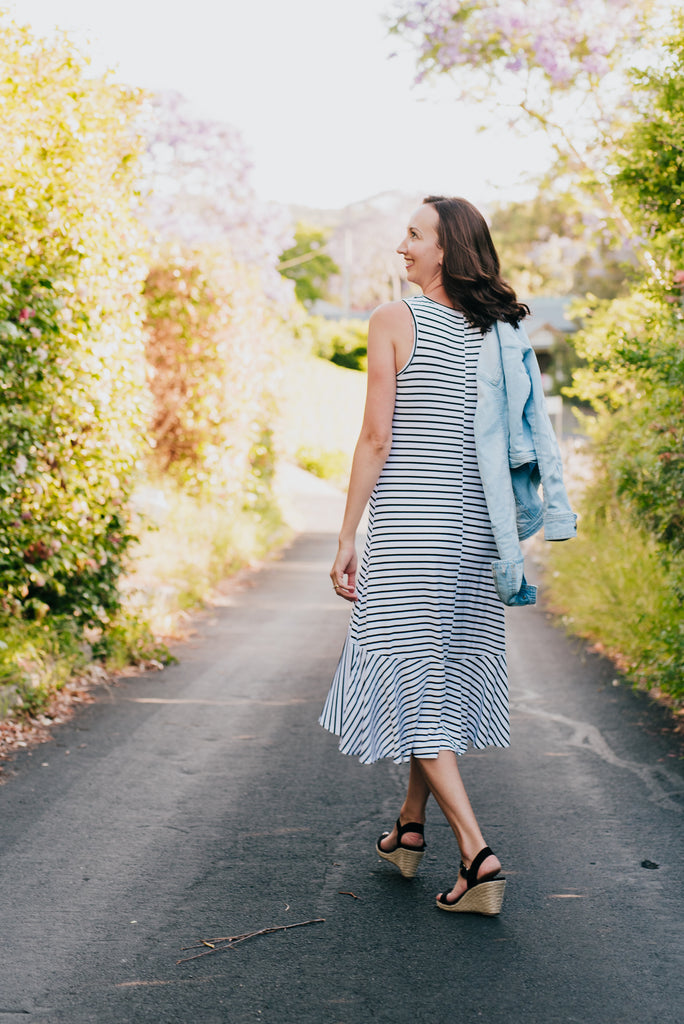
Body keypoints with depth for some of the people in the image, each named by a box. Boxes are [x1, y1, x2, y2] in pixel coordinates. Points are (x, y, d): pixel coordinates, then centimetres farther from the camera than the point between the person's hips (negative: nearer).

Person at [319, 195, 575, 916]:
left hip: (405, 522, -6)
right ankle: (410, 829, 31)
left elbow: (377, 436, -12)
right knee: (441, 670, 17)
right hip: (472, 521, 6)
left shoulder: (394, 321, -7)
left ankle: (477, 855, -9)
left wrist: (346, 537, -7)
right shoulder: (496, 331, 8)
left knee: (412, 681, -1)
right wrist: (503, 540, 18)